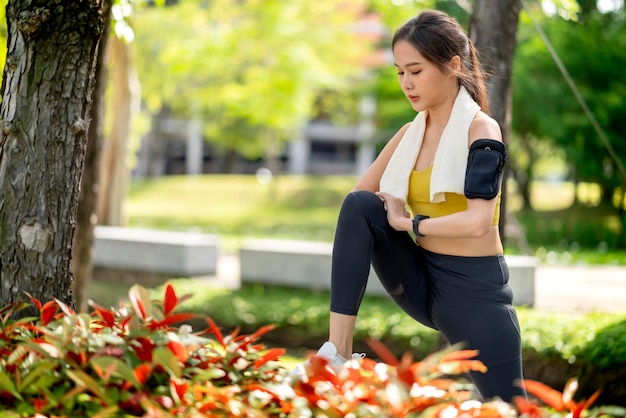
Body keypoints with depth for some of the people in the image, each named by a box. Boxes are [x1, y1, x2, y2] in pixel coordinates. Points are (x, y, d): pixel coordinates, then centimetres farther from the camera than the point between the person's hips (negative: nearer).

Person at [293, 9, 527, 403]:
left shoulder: (480, 129, -11)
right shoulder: (410, 134, 7)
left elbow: (477, 222, -24)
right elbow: (358, 194, 11)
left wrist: (407, 222, -15)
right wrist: (383, 211, -9)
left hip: (476, 289, -5)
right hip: (422, 283, 5)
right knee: (360, 205, -16)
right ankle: (338, 353, -21)